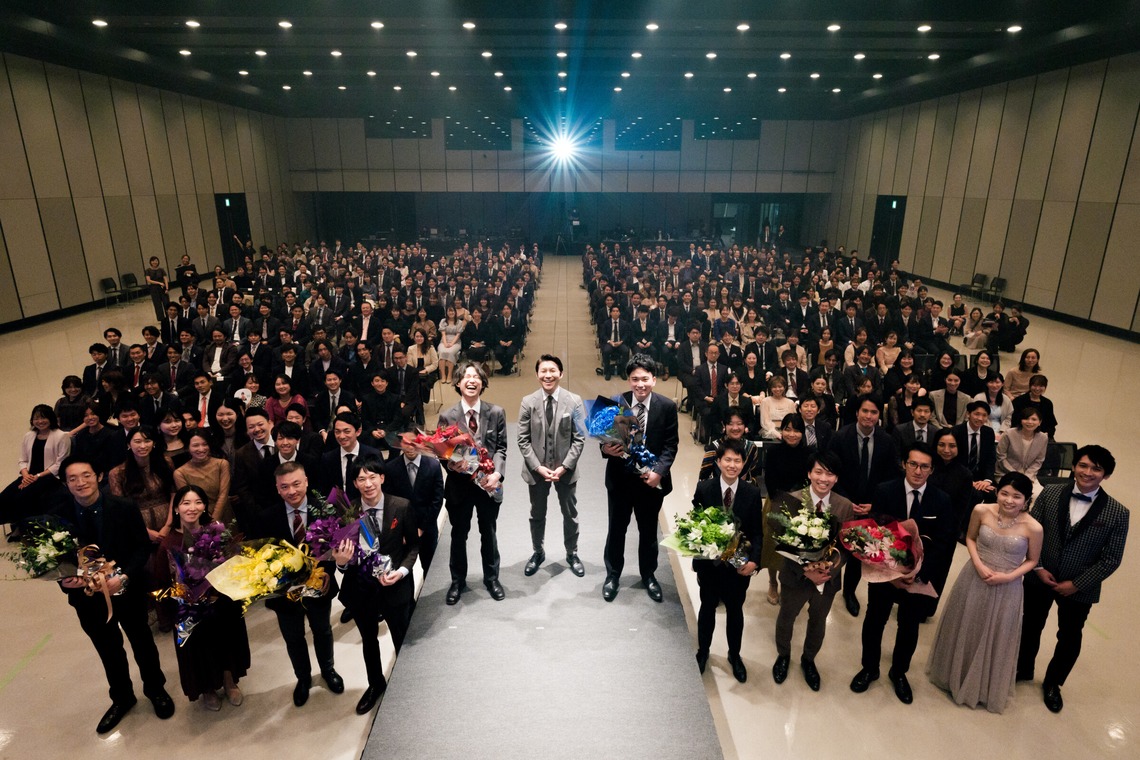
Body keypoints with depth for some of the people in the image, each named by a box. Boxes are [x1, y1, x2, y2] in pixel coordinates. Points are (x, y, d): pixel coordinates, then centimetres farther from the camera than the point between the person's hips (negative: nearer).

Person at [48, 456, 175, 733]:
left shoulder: (124, 508, -17)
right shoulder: (58, 515, -13)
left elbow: (142, 548, -14)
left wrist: (123, 578, -27)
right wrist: (74, 583, -23)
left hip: (128, 590, -2)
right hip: (87, 596, 2)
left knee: (142, 641, 19)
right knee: (108, 649, 21)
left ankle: (155, 688, 44)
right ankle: (121, 697, 45)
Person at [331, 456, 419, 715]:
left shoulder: (401, 506, -15)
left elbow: (413, 543, -4)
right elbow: (342, 551, -4)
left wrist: (403, 570, -18)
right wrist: (340, 561, -26)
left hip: (395, 584, -2)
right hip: (360, 586, 2)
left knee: (403, 640, 14)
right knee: (368, 640, 25)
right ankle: (375, 684, 52)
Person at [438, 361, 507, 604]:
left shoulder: (496, 413, -4)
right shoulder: (447, 416, -5)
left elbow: (501, 447, -3)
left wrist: (497, 473, -17)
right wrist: (451, 463, -22)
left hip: (488, 483, 0)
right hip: (459, 484, 0)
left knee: (488, 533, 17)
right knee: (458, 535, 15)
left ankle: (491, 578, 37)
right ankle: (457, 581, 35)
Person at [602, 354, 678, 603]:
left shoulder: (667, 406, -8)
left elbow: (671, 445, -7)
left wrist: (659, 471, -21)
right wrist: (606, 449, -25)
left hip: (651, 478, 0)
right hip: (620, 477, 0)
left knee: (648, 530, 18)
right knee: (616, 529, 14)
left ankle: (648, 575, 39)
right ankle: (613, 575, 34)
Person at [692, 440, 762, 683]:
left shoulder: (752, 493, -10)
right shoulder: (703, 488, -12)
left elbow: (757, 532, -6)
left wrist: (754, 560, -17)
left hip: (739, 564, 0)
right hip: (709, 562, 0)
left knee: (735, 610, 19)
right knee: (708, 607, 21)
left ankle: (734, 655, 44)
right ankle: (703, 651, 44)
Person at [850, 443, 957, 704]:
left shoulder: (942, 501, -11)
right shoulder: (884, 491, -14)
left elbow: (942, 544, -12)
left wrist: (918, 574, -23)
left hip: (921, 577, 1)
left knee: (909, 626, 20)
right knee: (874, 621, 17)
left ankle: (899, 672, 45)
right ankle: (869, 668, 41)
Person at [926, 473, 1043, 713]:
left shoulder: (1033, 527, -20)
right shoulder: (981, 511, -15)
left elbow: (1032, 560, -3)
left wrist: (1008, 576, -16)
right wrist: (978, 564, -14)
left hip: (1005, 589, -2)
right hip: (974, 580, 2)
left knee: (994, 639, 17)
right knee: (963, 630, 20)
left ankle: (984, 687, 43)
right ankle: (955, 674, 46)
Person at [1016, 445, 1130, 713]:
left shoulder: (1117, 513, -15)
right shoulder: (1050, 494, -11)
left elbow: (1111, 559, -11)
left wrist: (1076, 584, -14)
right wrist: (1038, 567, -12)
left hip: (1079, 589, -1)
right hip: (1040, 579, 1)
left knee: (1069, 638, 19)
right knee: (1030, 628, 20)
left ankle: (1052, 683, 44)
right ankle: (1022, 670, 45)